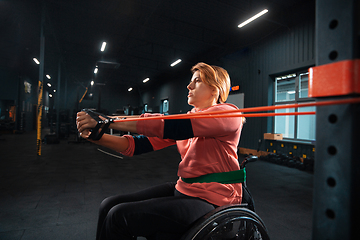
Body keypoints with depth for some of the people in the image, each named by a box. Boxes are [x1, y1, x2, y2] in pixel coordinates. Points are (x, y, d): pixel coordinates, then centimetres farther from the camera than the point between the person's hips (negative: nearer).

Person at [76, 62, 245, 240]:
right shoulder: (188, 118, 11)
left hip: (212, 200, -7)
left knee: (120, 215, -15)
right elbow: (139, 144, 2)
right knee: (109, 205, 0)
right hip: (182, 189, 7)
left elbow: (170, 127, -26)